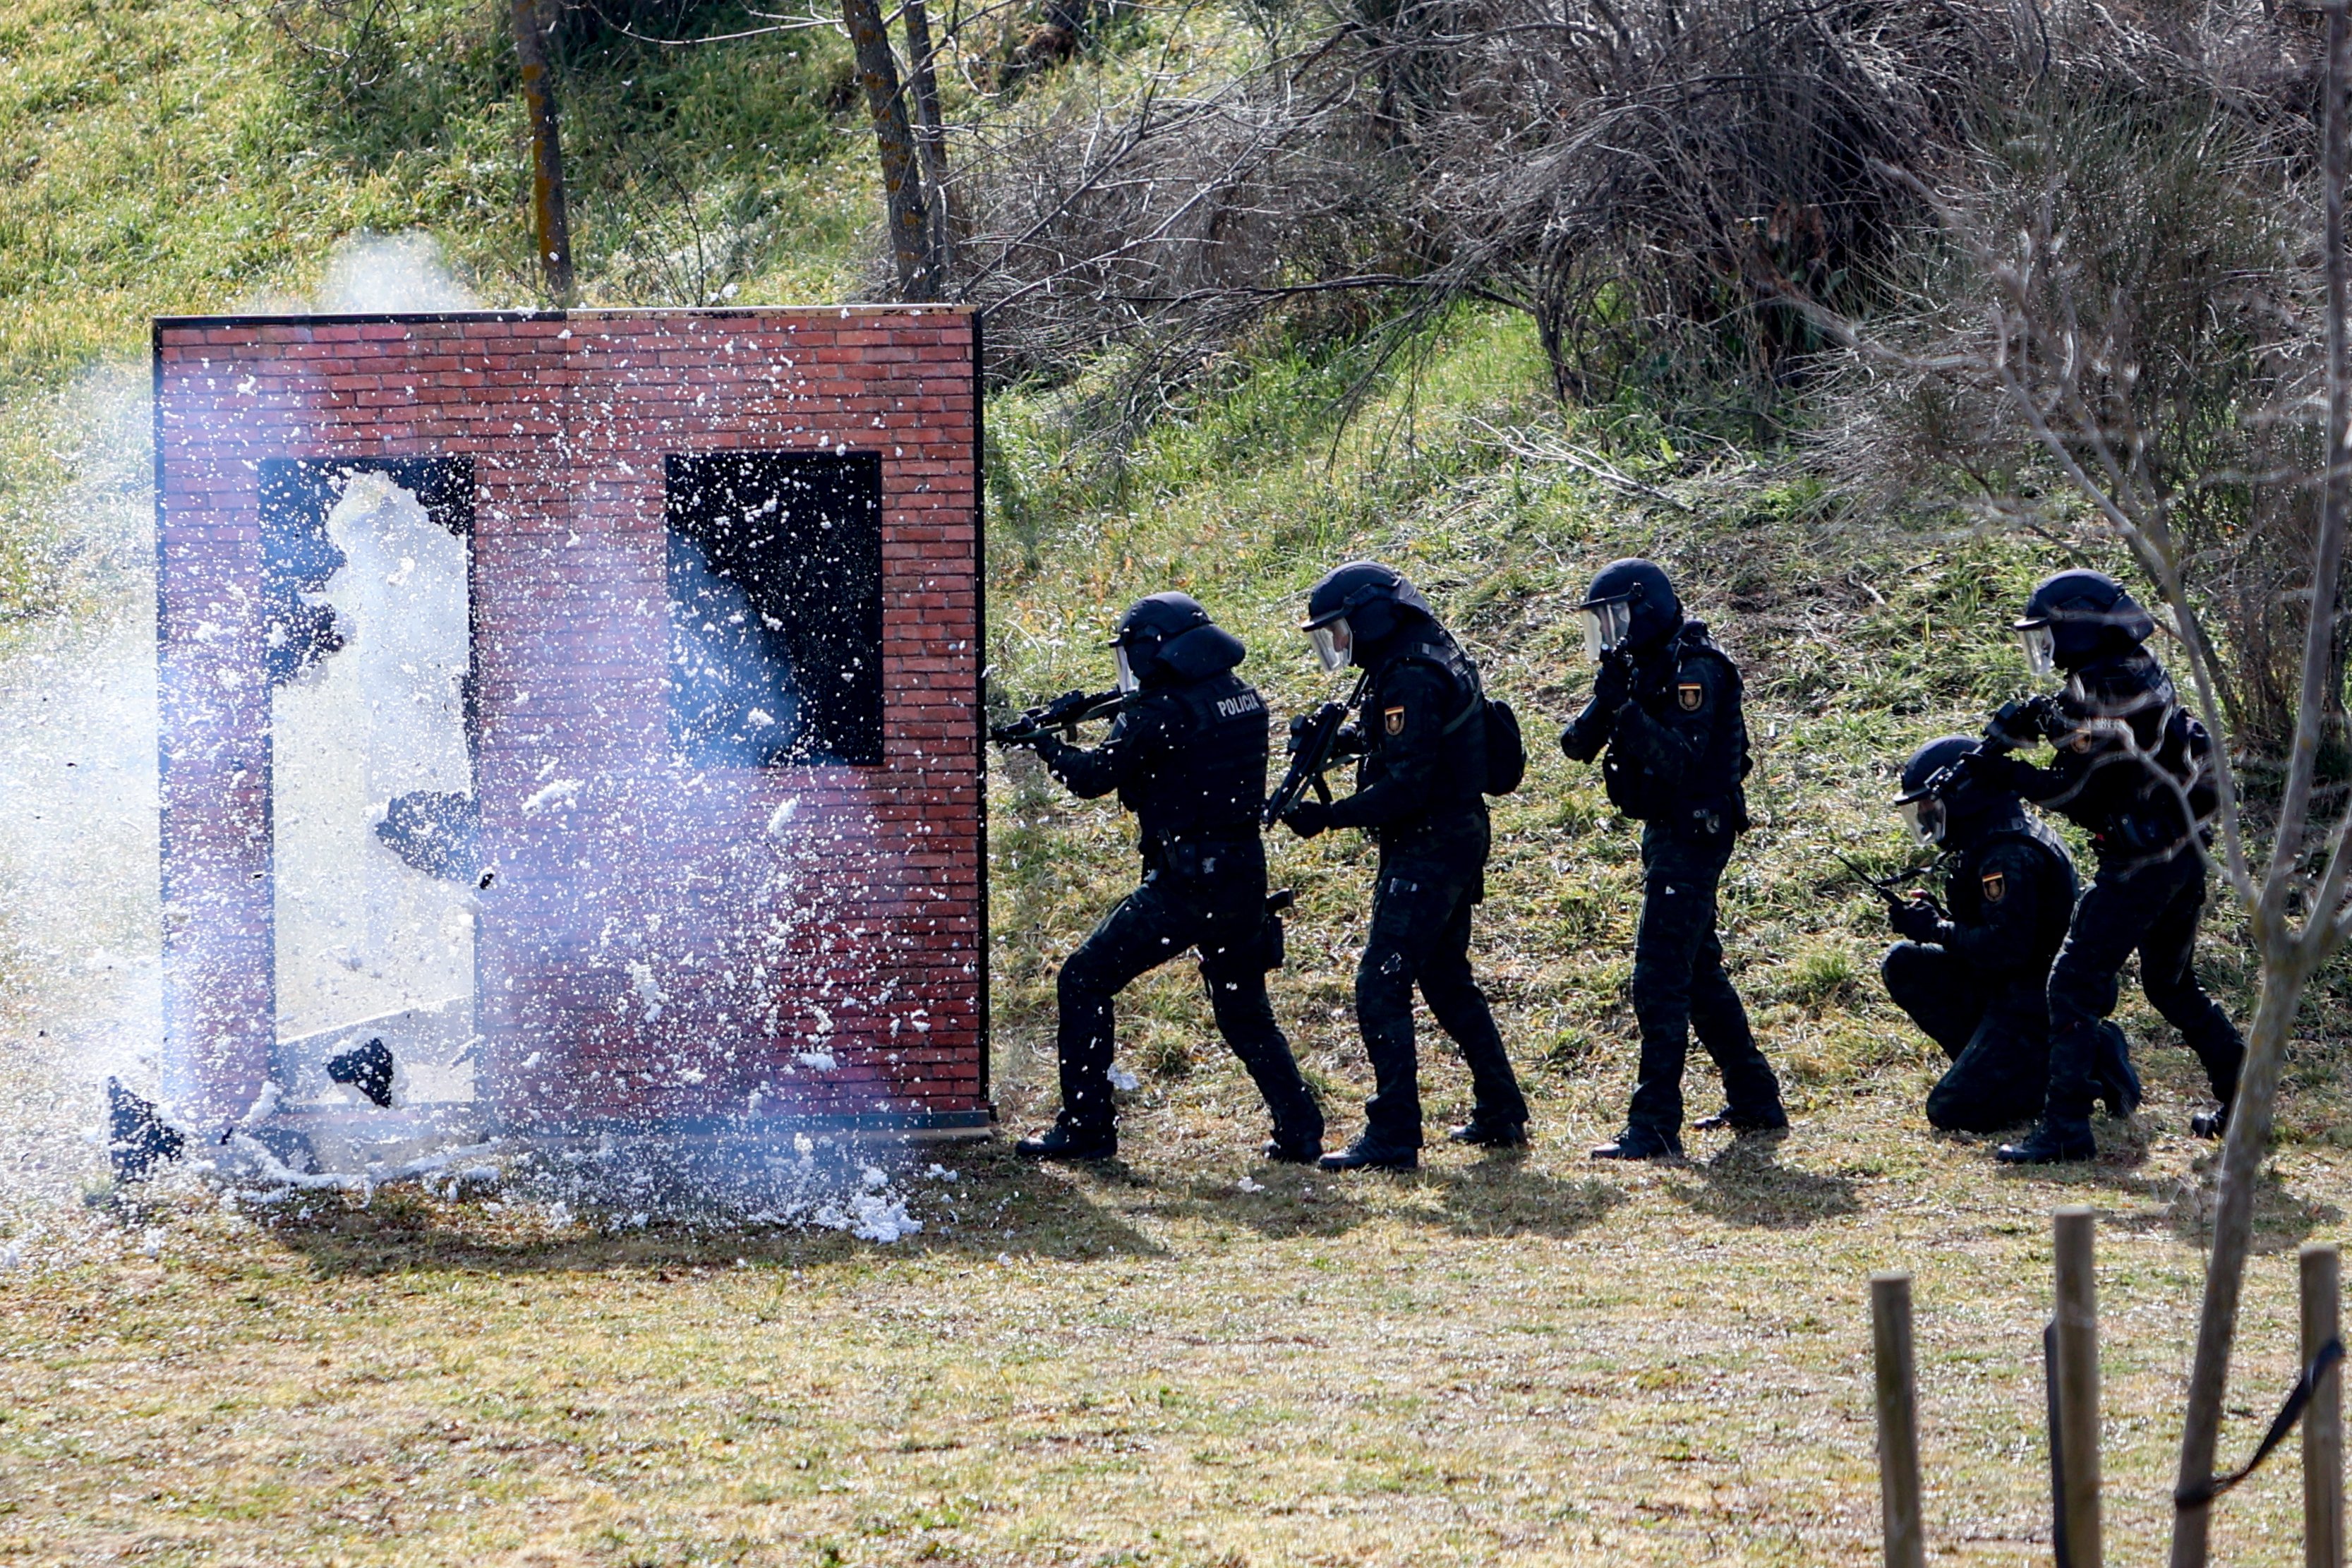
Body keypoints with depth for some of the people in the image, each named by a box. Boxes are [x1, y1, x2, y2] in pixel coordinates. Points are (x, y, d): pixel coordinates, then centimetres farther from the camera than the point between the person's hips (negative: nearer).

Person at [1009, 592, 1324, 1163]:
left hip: (1184, 886, -8)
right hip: (1244, 878, 8)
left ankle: (1086, 1128, 2)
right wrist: (1127, 717, 13)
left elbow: (1095, 776, -9)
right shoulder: (1242, 698, 9)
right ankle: (1300, 1131, 13)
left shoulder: (1165, 712, -15)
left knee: (1084, 983, 3)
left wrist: (1049, 746, 8)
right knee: (1244, 1010, 20)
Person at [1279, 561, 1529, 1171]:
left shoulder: (1410, 677, -19)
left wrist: (1332, 816, -23)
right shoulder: (1435, 653, 13)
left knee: (1381, 989, -11)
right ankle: (1501, 1114, 29)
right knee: (1447, 982, 22)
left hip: (1426, 853, -11)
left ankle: (1393, 1137, -12)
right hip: (1457, 844, 11)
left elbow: (1407, 785, -25)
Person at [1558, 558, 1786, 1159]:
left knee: (1660, 983, -13)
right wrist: (1604, 703, -12)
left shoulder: (1694, 672, -15)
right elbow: (1578, 745, 7)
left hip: (1692, 835, -10)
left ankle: (1655, 1127, -14)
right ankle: (1756, 1102, 28)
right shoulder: (1642, 669, 12)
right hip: (1667, 835, 10)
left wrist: (1627, 709, -29)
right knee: (1700, 974, 18)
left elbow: (1681, 760, -25)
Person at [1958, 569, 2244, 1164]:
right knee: (2171, 983, 23)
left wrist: (2002, 772, -11)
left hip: (2141, 862, -10)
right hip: (2183, 853, 10)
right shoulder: (2138, 672, 12)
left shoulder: (2108, 691, -18)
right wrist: (2031, 720, 7)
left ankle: (2066, 1126, -12)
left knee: (2075, 982, -8)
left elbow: (2076, 789, -20)